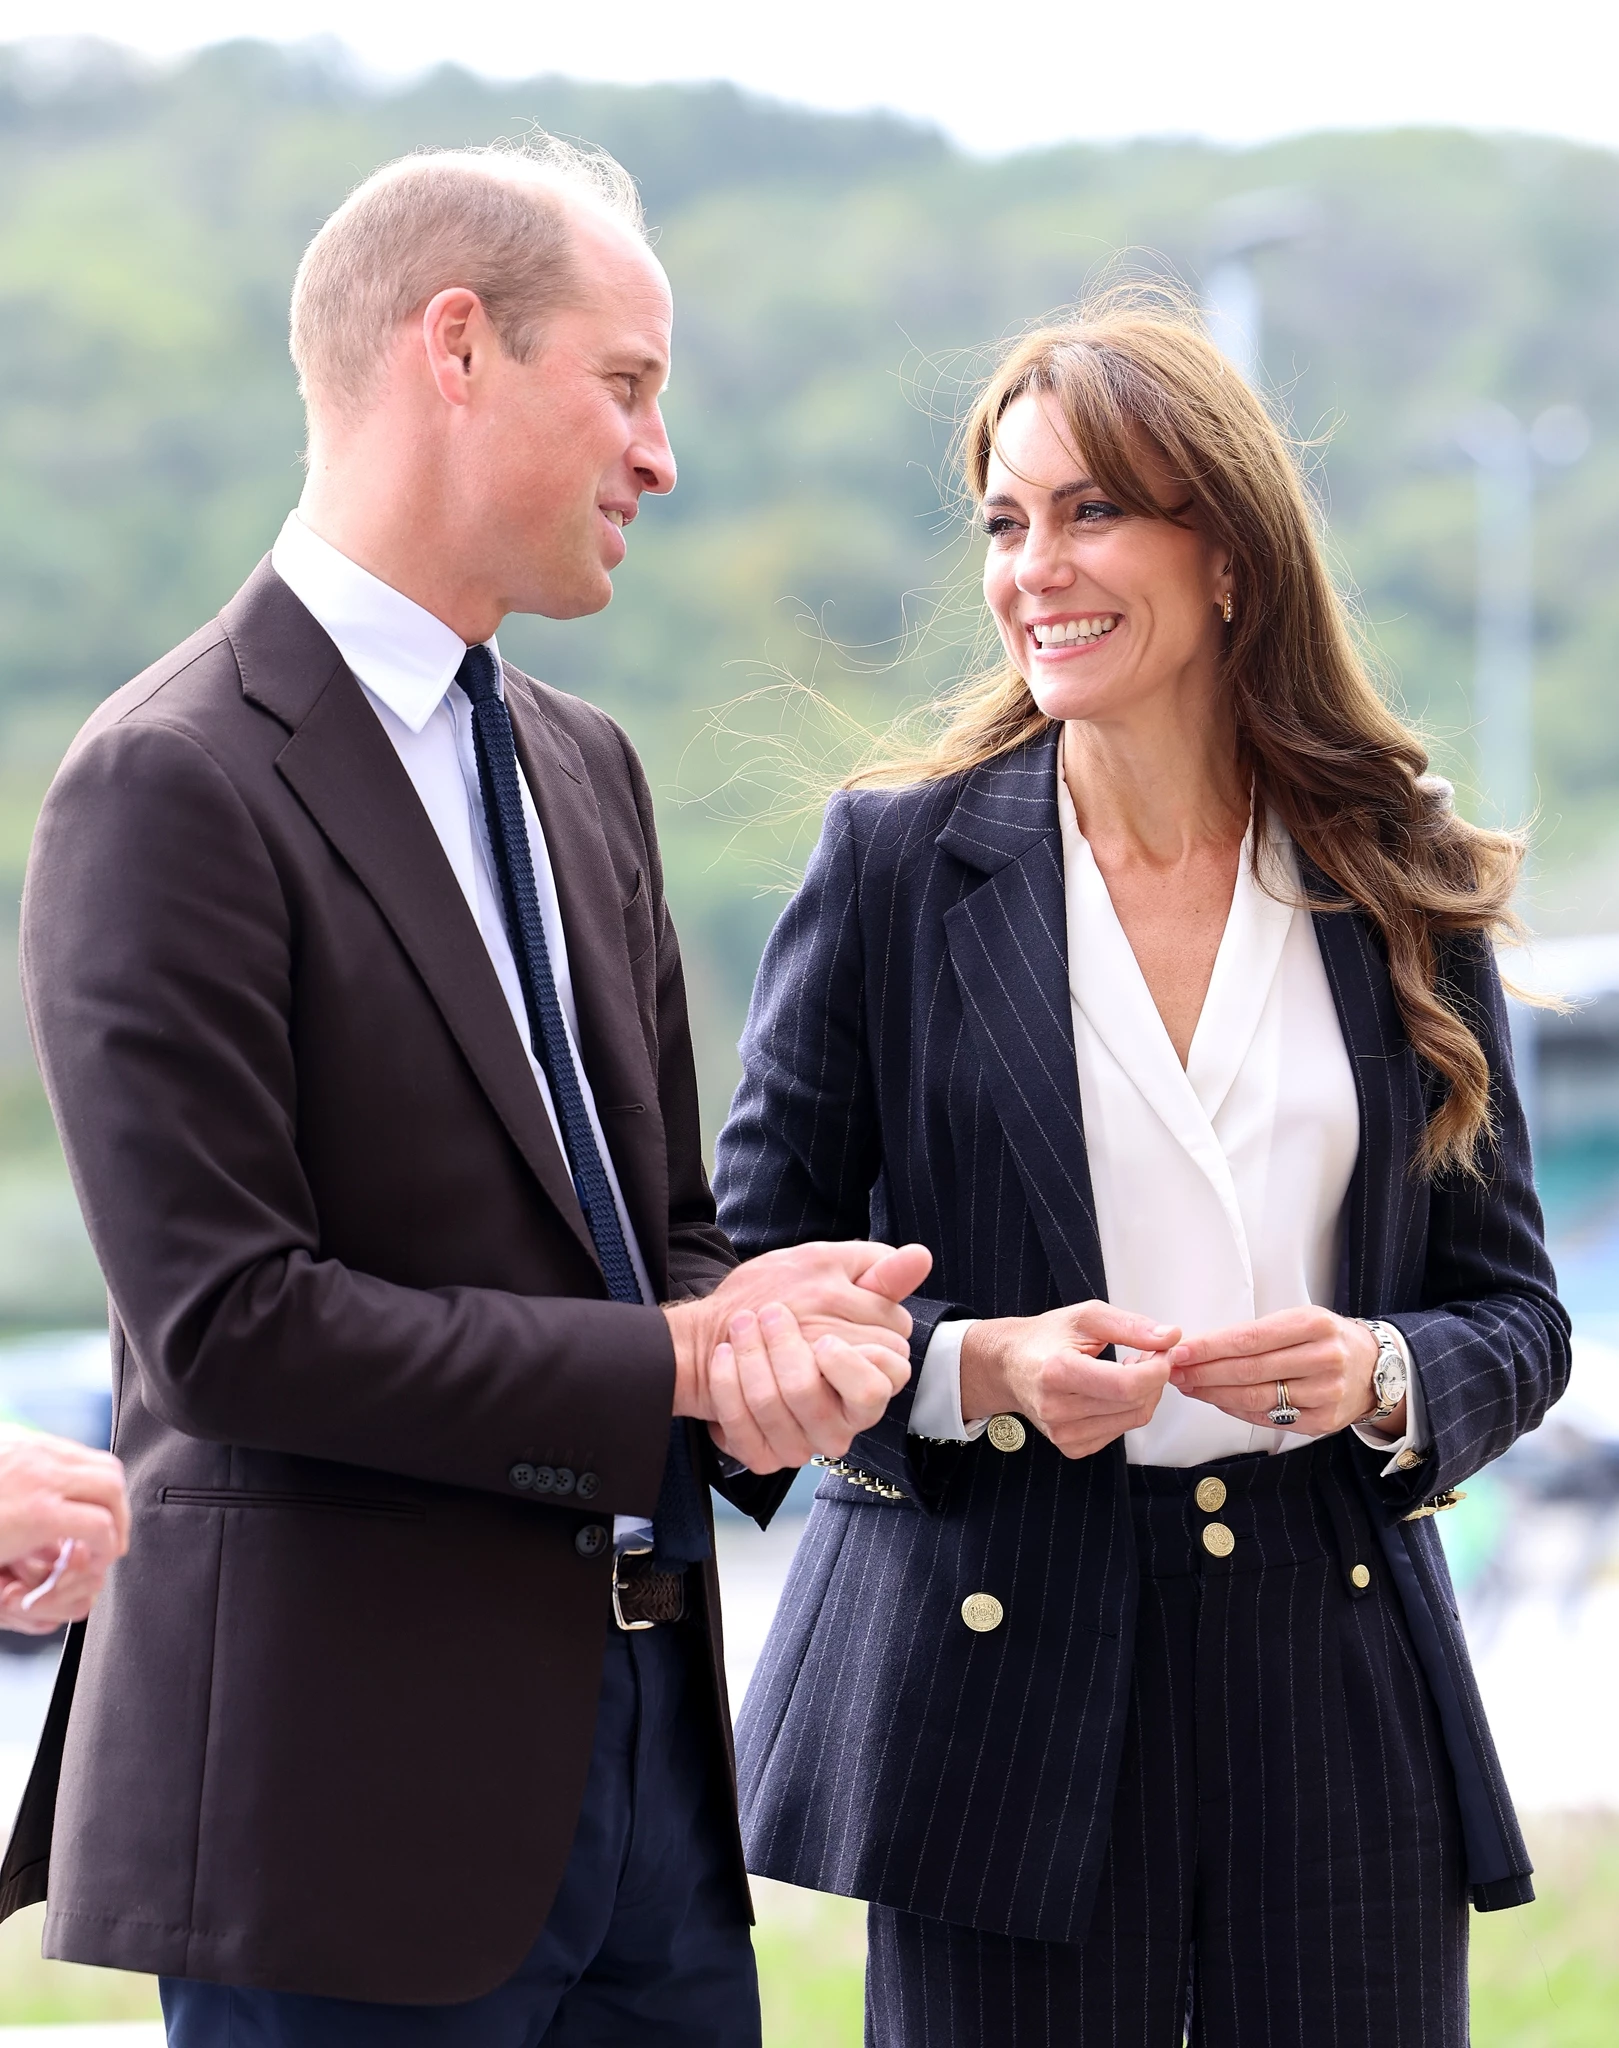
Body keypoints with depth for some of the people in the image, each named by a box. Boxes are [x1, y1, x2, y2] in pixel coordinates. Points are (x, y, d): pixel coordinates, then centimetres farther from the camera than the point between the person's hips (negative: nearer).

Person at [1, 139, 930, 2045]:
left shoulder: (584, 766, 16)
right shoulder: (173, 784, -12)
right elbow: (227, 1324, -19)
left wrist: (768, 1337, -6)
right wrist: (681, 1362, -14)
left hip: (644, 1739, 8)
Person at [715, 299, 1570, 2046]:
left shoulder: (1403, 892, 7)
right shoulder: (893, 859, 2)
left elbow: (1513, 1311, 10)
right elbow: (753, 1277, 2)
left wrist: (1379, 1374, -11)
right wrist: (972, 1368, -16)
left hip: (1333, 1668, 2)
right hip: (1002, 1674, -2)